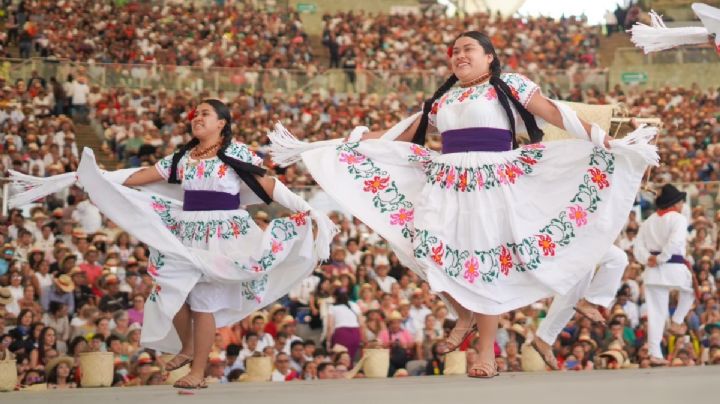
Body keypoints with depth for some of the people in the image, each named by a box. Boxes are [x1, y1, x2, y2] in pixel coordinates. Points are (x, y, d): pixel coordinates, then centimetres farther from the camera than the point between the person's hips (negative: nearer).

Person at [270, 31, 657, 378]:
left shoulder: (509, 85, 5)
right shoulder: (441, 100, 19)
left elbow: (558, 115, -2)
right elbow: (397, 136, 21)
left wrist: (605, 142, -13)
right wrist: (326, 147, 17)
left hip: (493, 188, -5)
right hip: (445, 189, 5)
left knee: (488, 264, -6)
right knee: (432, 255, -10)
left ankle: (486, 350, 4)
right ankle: (464, 315, 16)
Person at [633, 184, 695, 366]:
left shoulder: (648, 221, 16)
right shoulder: (678, 218, -4)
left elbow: (638, 247, 7)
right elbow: (675, 241, -21)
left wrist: (648, 259, -6)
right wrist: (661, 259, -14)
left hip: (652, 270, 5)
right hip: (674, 267, -5)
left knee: (655, 313, 6)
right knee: (692, 287, 27)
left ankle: (655, 354, 1)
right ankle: (676, 322, 16)